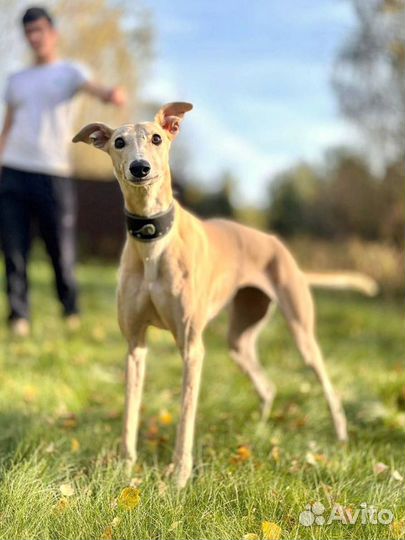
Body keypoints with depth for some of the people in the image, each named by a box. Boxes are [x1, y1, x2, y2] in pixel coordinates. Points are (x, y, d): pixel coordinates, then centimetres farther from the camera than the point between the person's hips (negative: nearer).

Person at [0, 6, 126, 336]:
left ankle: (72, 314, 17)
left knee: (62, 252, -2)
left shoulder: (69, 72, 7)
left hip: (54, 173, -3)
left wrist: (111, 95, -38)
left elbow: (92, 87, -15)